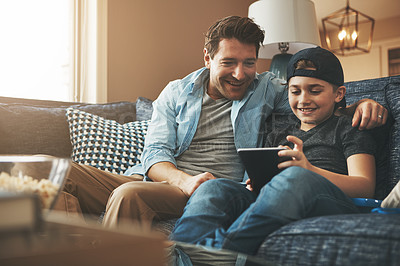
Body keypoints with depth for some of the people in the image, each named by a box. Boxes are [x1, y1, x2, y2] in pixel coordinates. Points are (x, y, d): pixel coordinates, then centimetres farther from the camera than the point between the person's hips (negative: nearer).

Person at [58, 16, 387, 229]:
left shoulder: (267, 88, 15)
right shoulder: (175, 93, 15)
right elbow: (156, 152, 4)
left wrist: (363, 104, -9)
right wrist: (186, 181, -18)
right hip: (158, 180, 3)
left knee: (128, 194, -35)